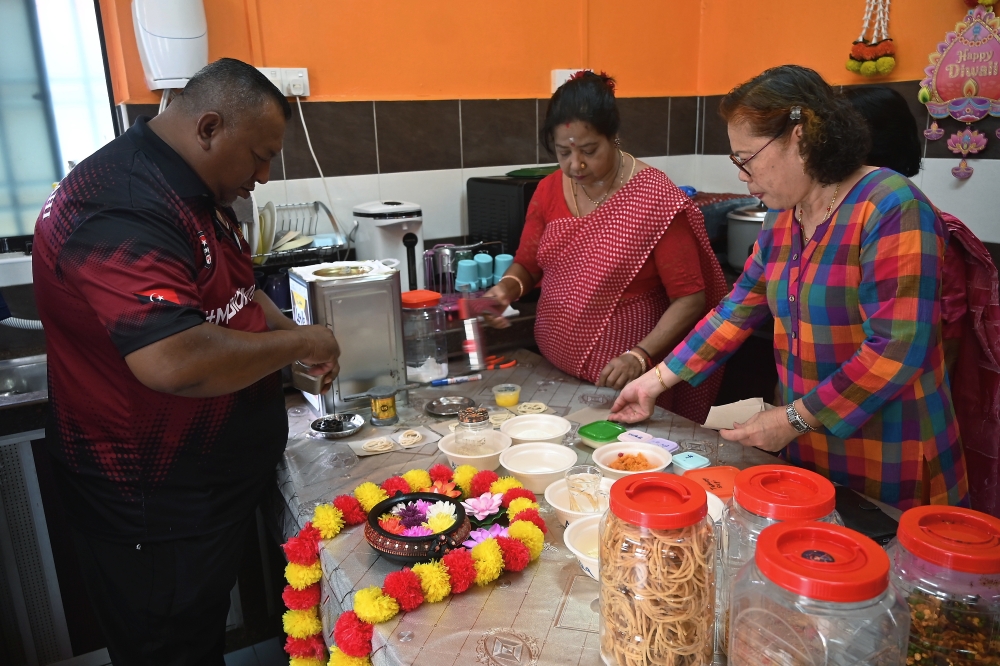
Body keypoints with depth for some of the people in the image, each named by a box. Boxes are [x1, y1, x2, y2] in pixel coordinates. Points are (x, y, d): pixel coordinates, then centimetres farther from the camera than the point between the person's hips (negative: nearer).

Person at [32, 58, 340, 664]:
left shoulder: (198, 193, 7)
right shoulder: (121, 208, -27)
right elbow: (176, 361, -39)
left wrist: (291, 337, 3)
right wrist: (297, 344, -23)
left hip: (216, 479, 9)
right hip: (154, 509, -9)